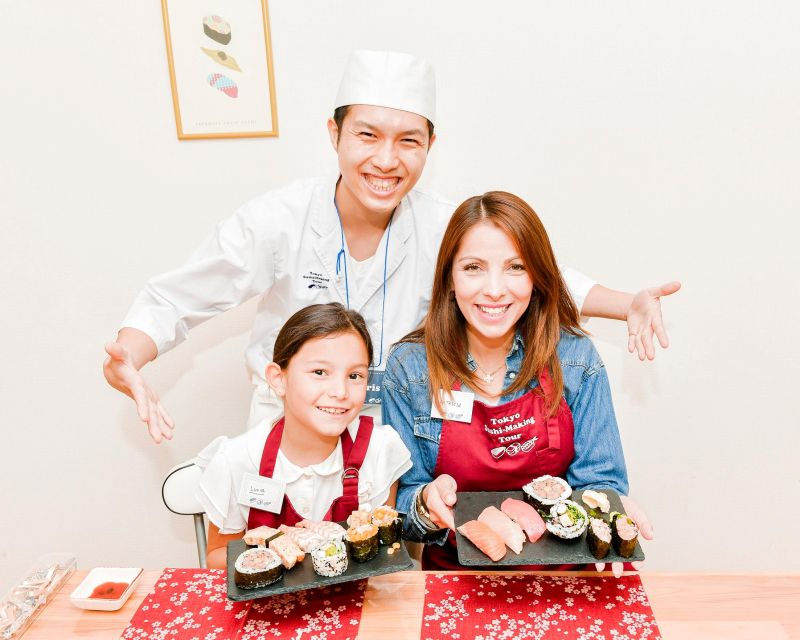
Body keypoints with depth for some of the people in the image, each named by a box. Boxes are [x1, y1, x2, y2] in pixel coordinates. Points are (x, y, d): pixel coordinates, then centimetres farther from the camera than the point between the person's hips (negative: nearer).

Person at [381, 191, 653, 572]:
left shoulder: (576, 360, -3)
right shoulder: (408, 368, -6)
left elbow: (598, 480, 1)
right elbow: (400, 506, -2)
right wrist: (427, 503, -24)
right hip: (453, 573, 1)